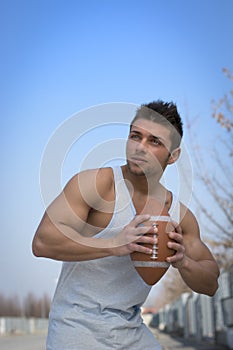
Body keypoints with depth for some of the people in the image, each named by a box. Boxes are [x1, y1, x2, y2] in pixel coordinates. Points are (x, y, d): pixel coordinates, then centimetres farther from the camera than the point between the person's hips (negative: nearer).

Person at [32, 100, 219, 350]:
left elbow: (210, 285, 9)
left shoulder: (180, 214, 3)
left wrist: (183, 262, -14)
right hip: (78, 327, -5)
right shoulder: (96, 183, -13)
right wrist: (115, 244, -31)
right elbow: (42, 242, -23)